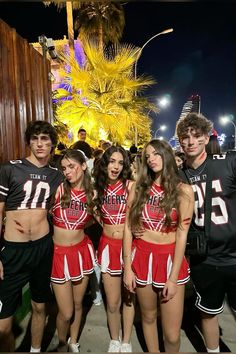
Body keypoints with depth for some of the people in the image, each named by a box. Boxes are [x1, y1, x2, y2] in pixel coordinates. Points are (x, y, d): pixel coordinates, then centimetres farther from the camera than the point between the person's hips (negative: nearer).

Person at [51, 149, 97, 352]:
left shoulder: (92, 193, -3)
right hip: (59, 253, -2)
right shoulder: (58, 189, -11)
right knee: (66, 312, 5)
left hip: (82, 251, 2)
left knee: (77, 304, 19)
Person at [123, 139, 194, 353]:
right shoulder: (139, 188, 1)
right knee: (148, 316, 18)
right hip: (142, 258, 2)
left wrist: (173, 278, -10)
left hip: (170, 259, -2)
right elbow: (128, 227, 0)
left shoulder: (183, 191, -4)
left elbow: (182, 234, -7)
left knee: (172, 333, 2)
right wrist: (127, 268, -3)